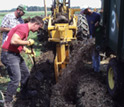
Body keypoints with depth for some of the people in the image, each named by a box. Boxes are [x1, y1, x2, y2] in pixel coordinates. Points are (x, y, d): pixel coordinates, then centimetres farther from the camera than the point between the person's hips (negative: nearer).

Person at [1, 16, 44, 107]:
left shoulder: (25, 29, 14)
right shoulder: (23, 28, -20)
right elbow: (13, 41, -33)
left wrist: (28, 51, 9)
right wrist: (28, 42, -20)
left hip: (16, 54, 11)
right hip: (9, 54, -11)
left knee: (26, 74, 20)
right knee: (16, 79, -15)